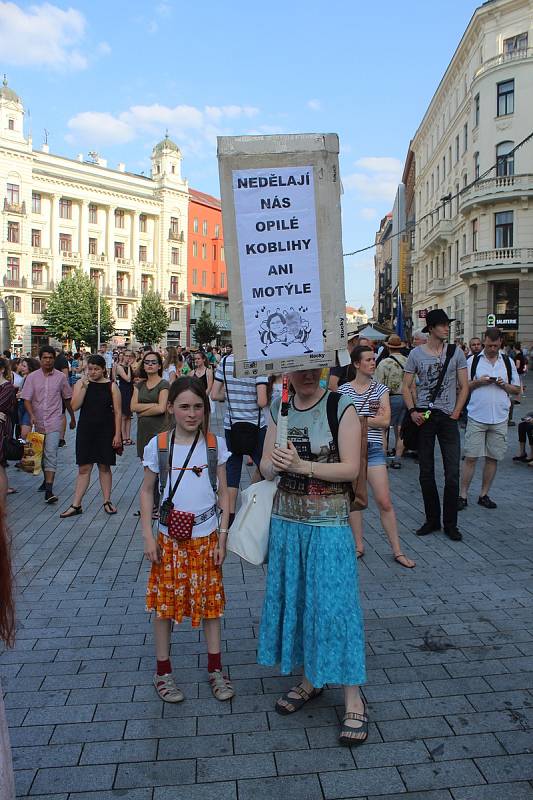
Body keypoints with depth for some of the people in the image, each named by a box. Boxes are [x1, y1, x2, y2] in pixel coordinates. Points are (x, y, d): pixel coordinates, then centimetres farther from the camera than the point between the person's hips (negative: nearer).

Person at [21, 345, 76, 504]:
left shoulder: (61, 377, 0)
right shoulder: (32, 377, 1)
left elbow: (67, 398, 11)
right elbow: (27, 399, -4)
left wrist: (72, 417, 18)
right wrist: (32, 415, -21)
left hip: (54, 422, -3)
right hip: (38, 422, 3)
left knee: (51, 454, -14)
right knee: (41, 454, 17)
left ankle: (49, 490, -19)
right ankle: (47, 479, 40)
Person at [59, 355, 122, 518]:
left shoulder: (111, 386, -2)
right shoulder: (81, 383, 2)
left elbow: (117, 412, -3)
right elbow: (75, 406, -8)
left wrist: (117, 434, -7)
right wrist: (84, 387, -16)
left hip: (106, 431, -1)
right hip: (86, 431, 1)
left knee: (104, 467, 8)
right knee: (84, 468, 4)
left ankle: (107, 501, 19)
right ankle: (76, 505, 8)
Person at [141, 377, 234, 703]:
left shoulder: (215, 444, -4)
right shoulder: (158, 445, -6)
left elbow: (223, 493, 1)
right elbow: (147, 491, 2)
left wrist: (223, 536, -3)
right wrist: (148, 536, -4)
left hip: (207, 537, 1)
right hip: (169, 538, 0)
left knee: (211, 601, 10)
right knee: (165, 603, 8)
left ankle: (216, 669, 26)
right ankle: (163, 672, 26)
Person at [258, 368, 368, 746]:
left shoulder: (342, 409, -10)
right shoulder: (280, 410, 4)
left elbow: (351, 468, -14)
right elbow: (266, 468, 7)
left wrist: (302, 465, -24)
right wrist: (274, 464, -16)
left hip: (329, 521, -5)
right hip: (286, 518, 5)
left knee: (334, 602, -2)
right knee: (292, 597, 13)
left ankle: (353, 698, 14)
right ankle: (310, 679, 33)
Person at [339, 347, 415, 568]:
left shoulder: (381, 389, 4)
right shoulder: (344, 390, 2)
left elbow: (385, 421, -7)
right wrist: (372, 419, -9)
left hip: (374, 449, 0)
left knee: (385, 501, -2)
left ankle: (397, 550, 7)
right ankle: (359, 545, 22)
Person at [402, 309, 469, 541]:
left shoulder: (455, 352, 4)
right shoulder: (416, 354, 2)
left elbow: (464, 386, 5)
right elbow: (406, 386, 5)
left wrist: (456, 413, -4)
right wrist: (413, 411, -8)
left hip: (448, 417, 0)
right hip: (424, 417, 0)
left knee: (452, 474, -1)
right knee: (426, 473, 8)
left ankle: (450, 523, 12)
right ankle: (432, 519, 22)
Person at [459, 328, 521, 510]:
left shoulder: (508, 362, 9)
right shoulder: (473, 361, 3)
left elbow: (517, 390, 12)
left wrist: (504, 385, -8)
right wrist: (477, 382, -13)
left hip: (499, 419, 3)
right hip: (477, 417, -2)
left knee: (493, 458, 7)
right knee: (470, 457, -3)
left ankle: (484, 495, 18)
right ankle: (463, 495, 5)